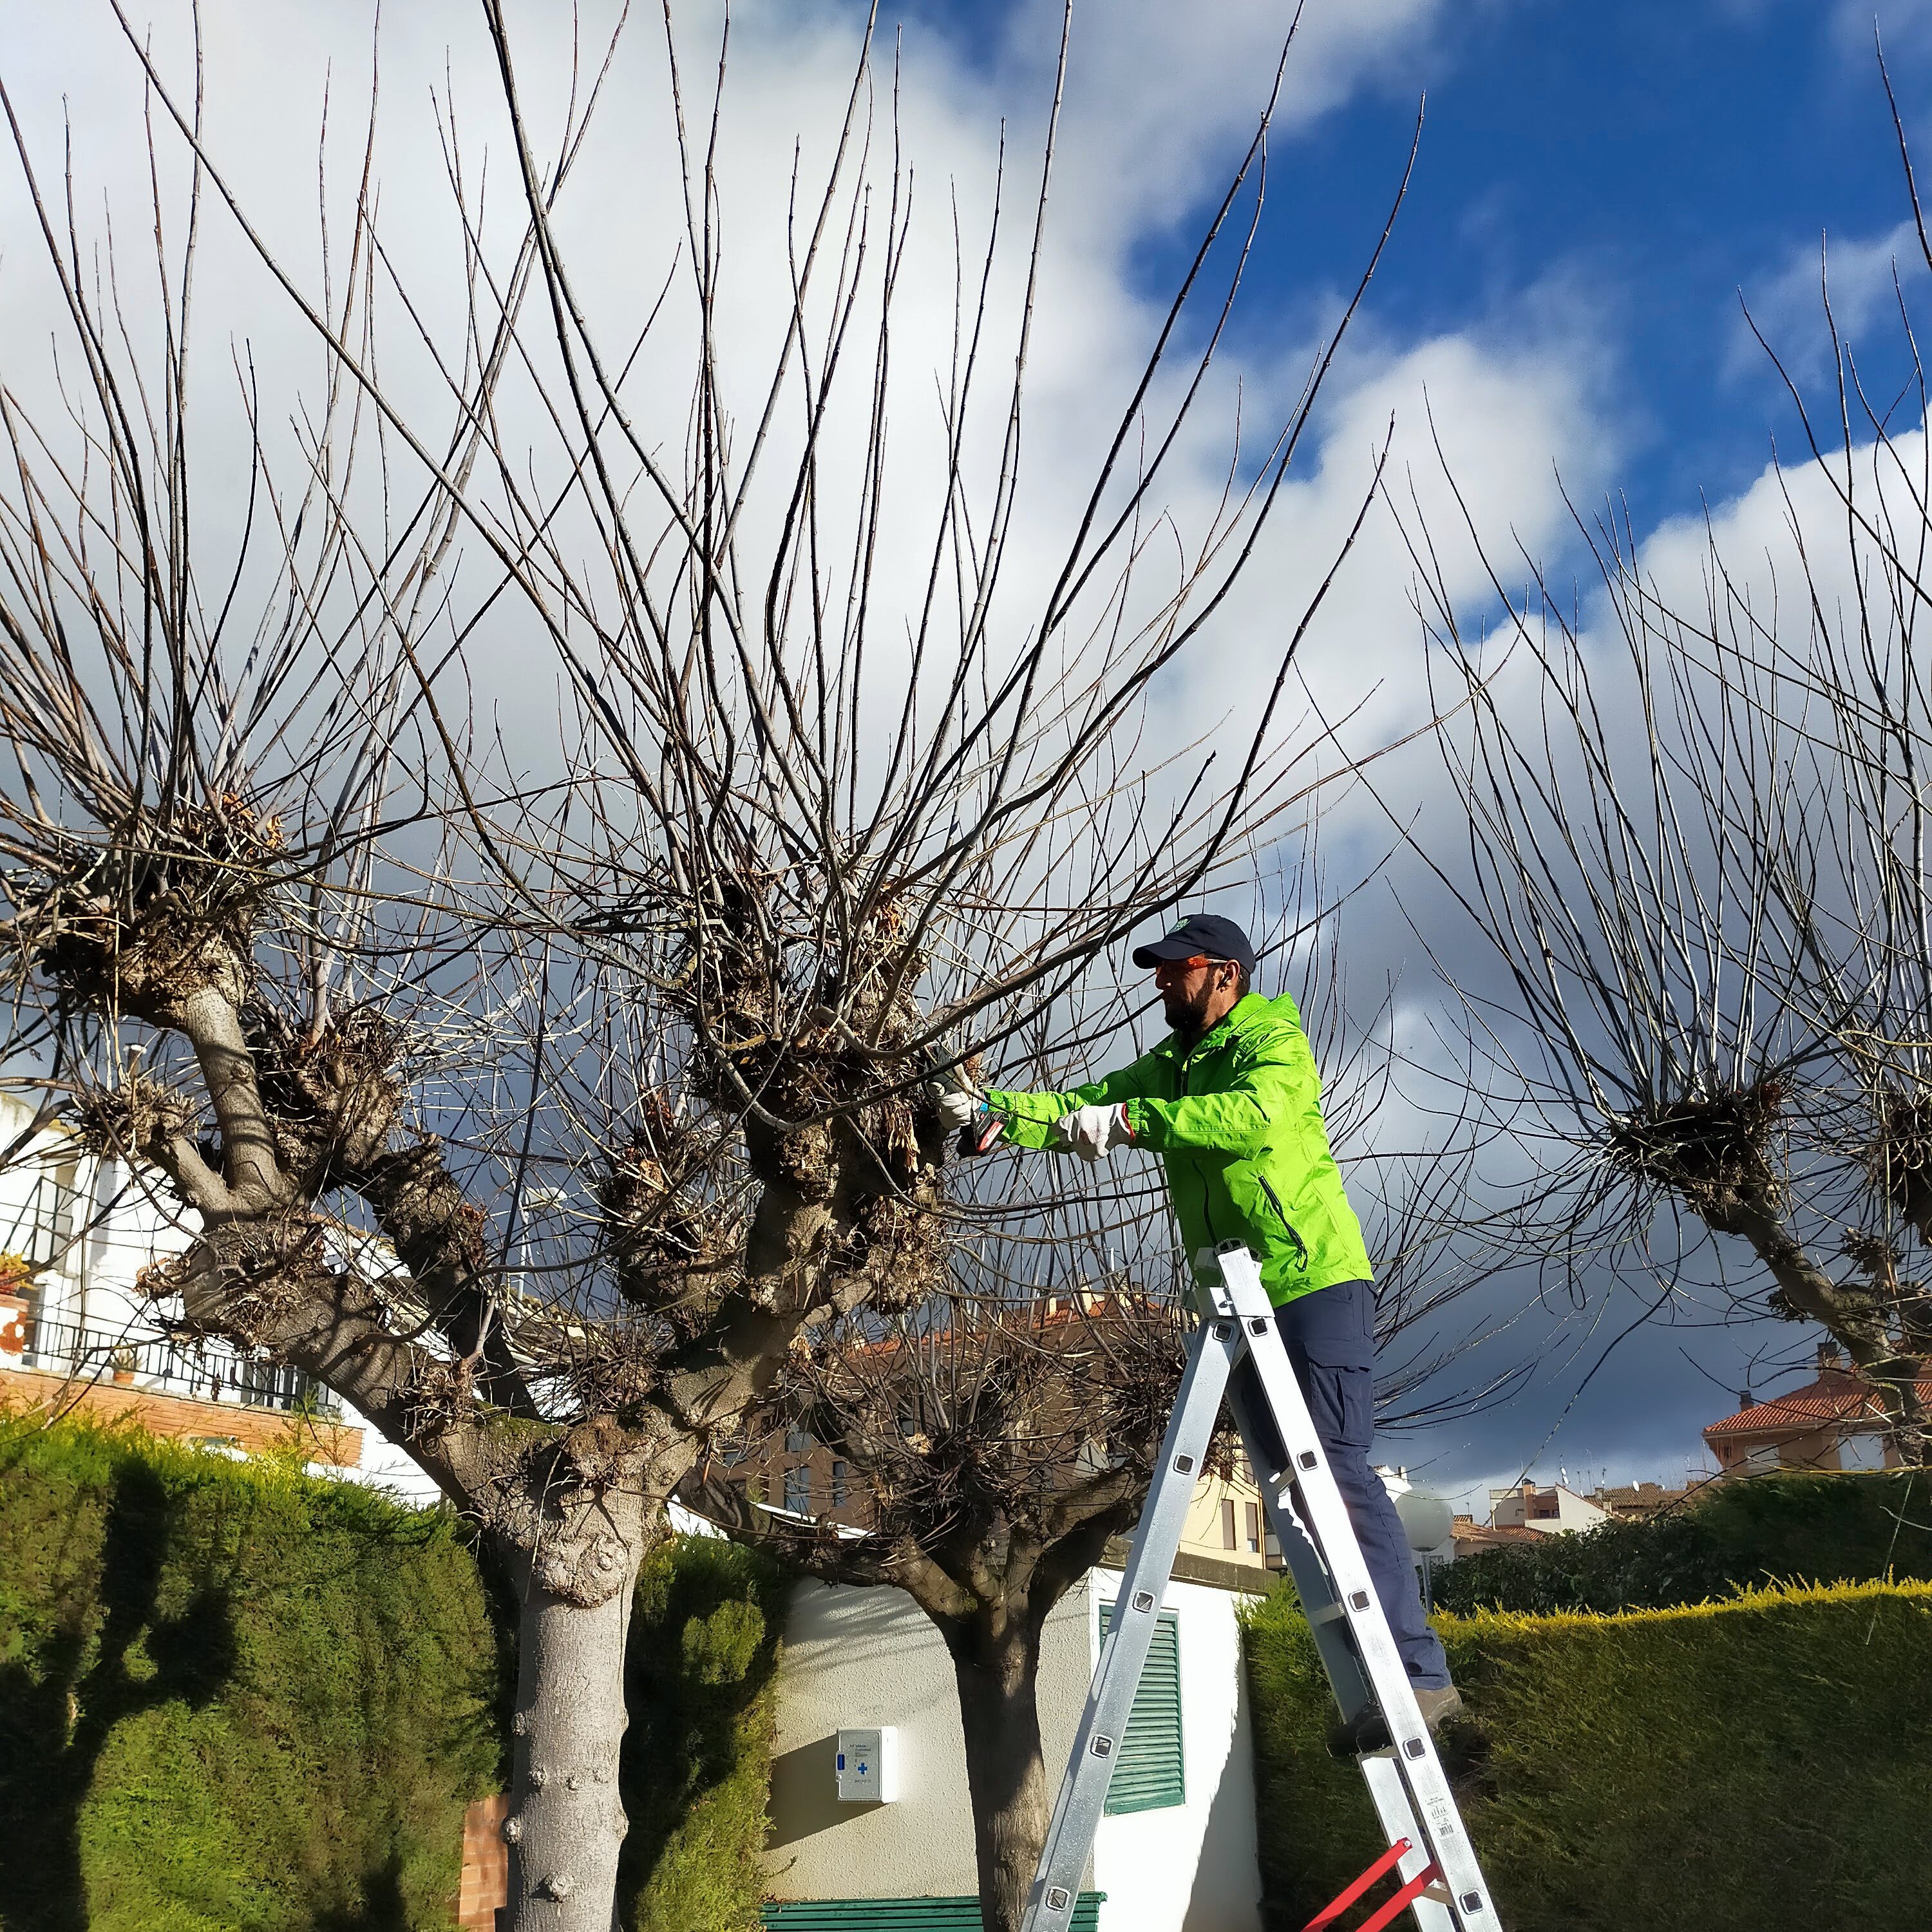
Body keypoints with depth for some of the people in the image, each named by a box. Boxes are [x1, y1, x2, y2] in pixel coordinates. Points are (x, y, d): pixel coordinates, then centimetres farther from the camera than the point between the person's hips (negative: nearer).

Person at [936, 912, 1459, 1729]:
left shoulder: (1275, 1043, -7)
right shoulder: (1169, 1067, 18)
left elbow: (1256, 1112, -28)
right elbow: (1078, 1108, 10)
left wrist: (1129, 1120, -33)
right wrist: (990, 1110, -5)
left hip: (1317, 1285, -8)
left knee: (1337, 1469, -16)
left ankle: (1417, 1672, -13)